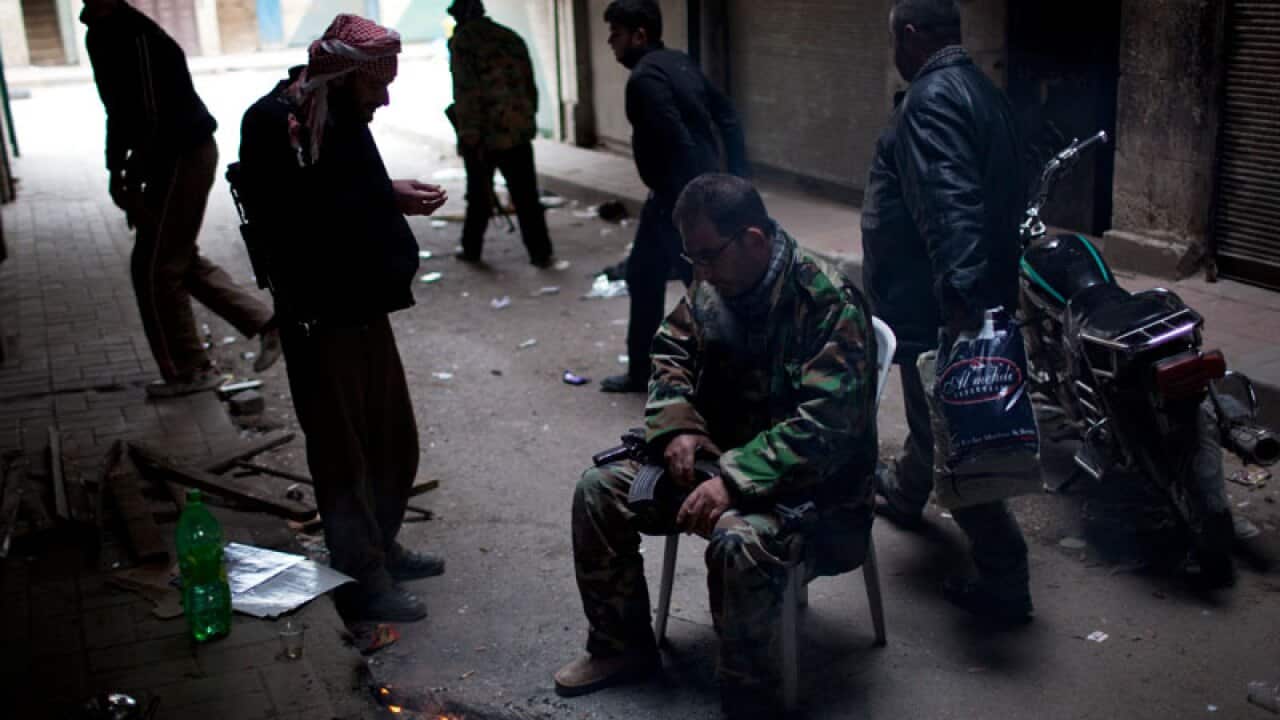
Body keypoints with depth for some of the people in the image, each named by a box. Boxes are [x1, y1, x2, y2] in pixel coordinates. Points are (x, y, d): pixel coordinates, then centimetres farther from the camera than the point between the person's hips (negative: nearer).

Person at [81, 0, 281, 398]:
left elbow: (156, 120, -23)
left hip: (183, 158, -10)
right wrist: (117, 171, 11)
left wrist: (131, 182, -17)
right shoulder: (104, 33, 12)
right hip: (174, 157, 10)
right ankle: (263, 323, 19)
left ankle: (187, 371, 12)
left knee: (154, 266, 0)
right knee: (180, 259, 16)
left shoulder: (133, 36, -19)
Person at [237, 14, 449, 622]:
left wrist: (395, 196, 1)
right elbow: (296, 223, -27)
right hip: (319, 319, -8)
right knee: (343, 453, 3)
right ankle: (362, 581, 16)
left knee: (393, 440, 18)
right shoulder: (275, 123, -17)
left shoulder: (343, 118, 8)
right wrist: (384, 198, -21)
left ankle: (380, 548, 36)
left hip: (365, 308, 9)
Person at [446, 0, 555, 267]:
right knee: (526, 196, 6)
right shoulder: (512, 37, 14)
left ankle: (471, 248, 25)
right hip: (518, 130, 4)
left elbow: (466, 91, -14)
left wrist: (468, 135, -15)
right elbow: (530, 86, 16)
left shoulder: (462, 40, -3)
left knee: (479, 194, 13)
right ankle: (541, 252, 4)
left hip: (483, 133, -4)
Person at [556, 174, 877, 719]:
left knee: (739, 540, -37)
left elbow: (825, 423, -29)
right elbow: (670, 351, 13)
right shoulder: (714, 286, -1)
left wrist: (734, 481, -34)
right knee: (599, 490, -2)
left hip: (810, 487, -7)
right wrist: (676, 425, -7)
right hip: (720, 457, 8)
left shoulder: (830, 304, -23)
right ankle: (621, 646, 15)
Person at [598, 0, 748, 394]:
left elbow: (677, 141, -27)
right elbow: (727, 116, 13)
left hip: (681, 197, -10)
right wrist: (737, 179, 13)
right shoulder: (678, 62, 12)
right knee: (643, 274, 19)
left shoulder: (645, 77, -17)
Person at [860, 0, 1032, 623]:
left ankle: (1003, 582, 3)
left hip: (939, 307, -11)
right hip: (980, 295, 11)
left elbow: (949, 205, -31)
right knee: (938, 413, 30)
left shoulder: (931, 98, -18)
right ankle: (903, 490, 55)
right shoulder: (979, 89, 13)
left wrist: (959, 300, -37)